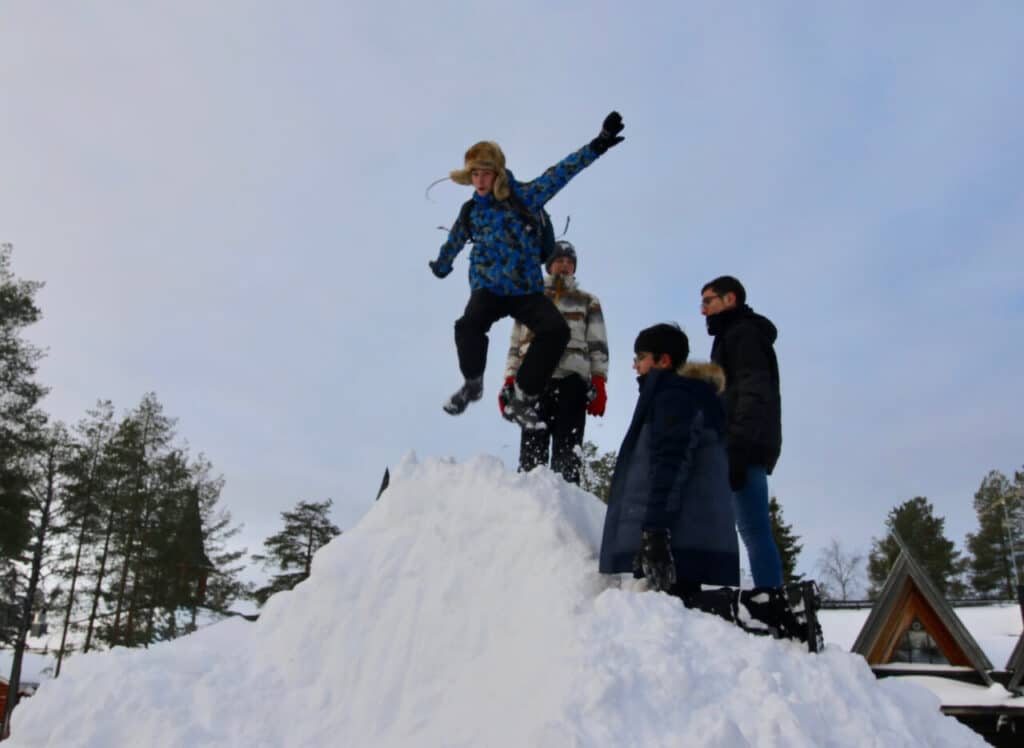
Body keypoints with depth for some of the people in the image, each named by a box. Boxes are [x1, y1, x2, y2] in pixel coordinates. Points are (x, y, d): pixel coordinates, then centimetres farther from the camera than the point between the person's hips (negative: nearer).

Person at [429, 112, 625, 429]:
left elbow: (559, 174, -13)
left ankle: (522, 400, -12)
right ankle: (473, 383, 0)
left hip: (527, 290, 0)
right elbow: (453, 243, 26)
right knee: (468, 326, -30)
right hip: (488, 289, 1)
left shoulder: (523, 197, -4)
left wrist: (596, 146, -23)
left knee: (556, 329, -25)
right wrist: (440, 266, 44)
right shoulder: (470, 212, 5)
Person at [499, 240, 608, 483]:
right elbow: (515, 345, 20)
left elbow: (598, 345, 11)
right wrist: (509, 382, 7)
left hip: (572, 380, -1)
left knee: (568, 452, -10)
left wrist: (599, 385, -3)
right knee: (532, 448, -9)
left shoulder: (587, 302, 21)